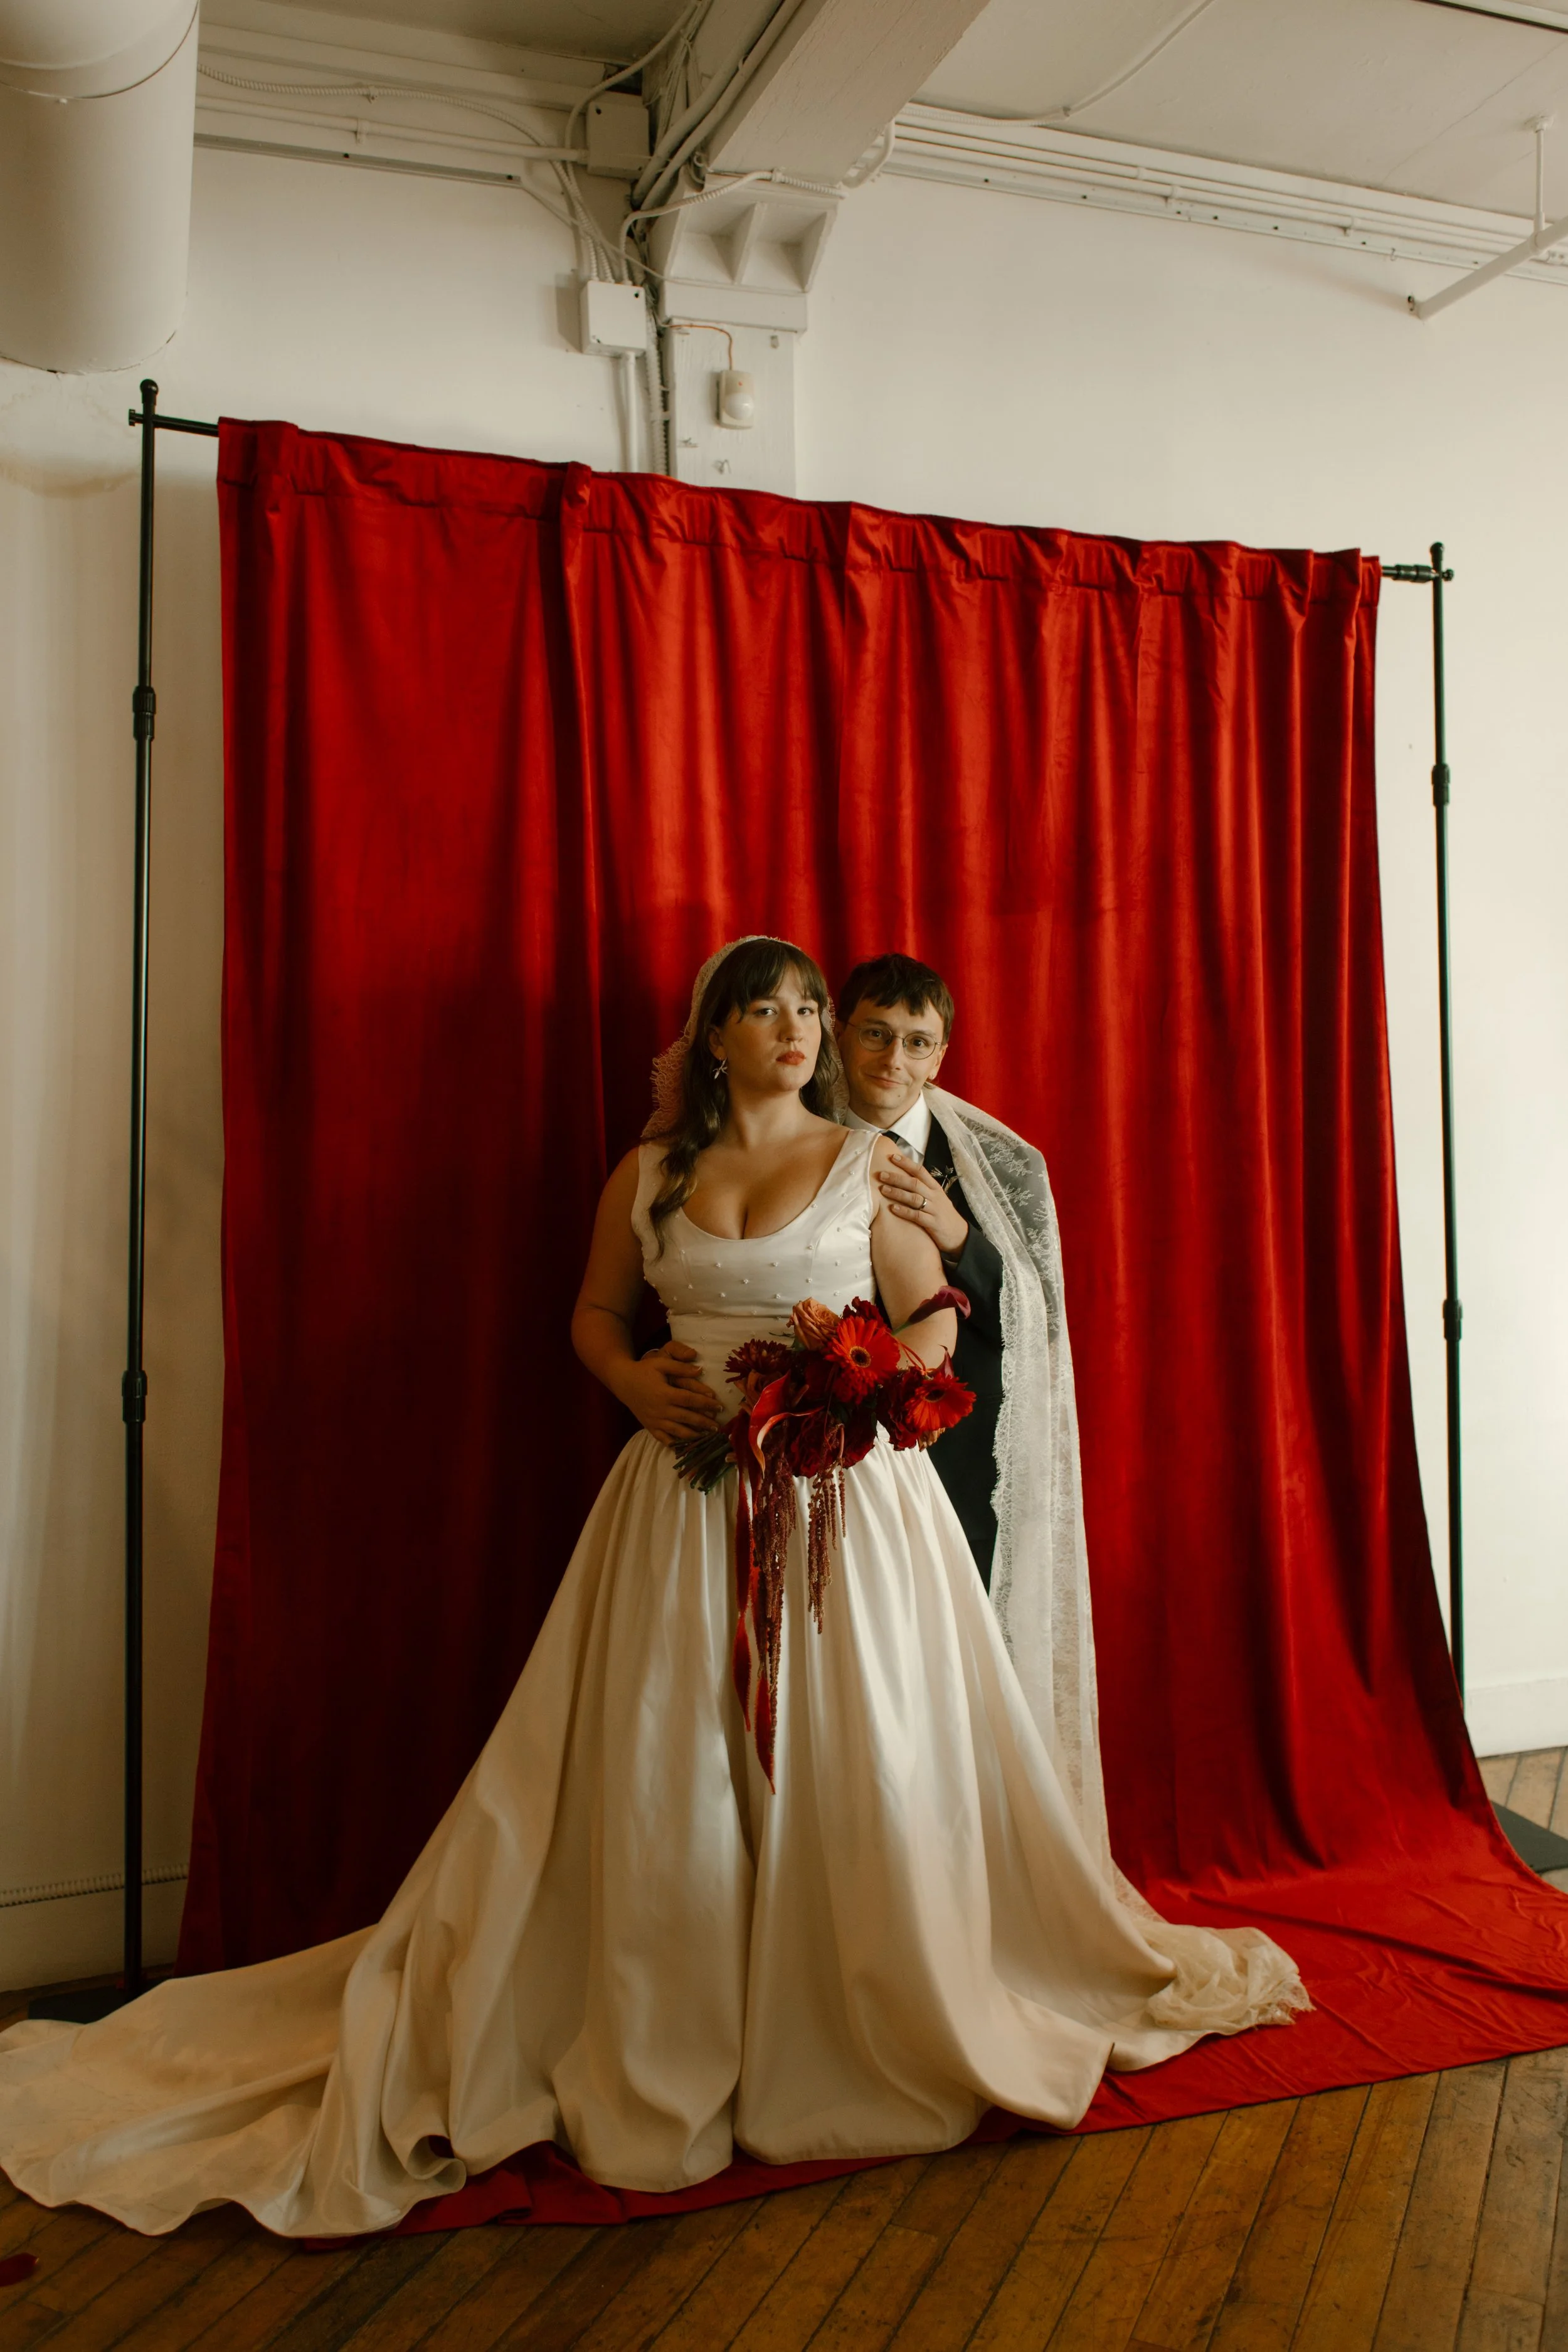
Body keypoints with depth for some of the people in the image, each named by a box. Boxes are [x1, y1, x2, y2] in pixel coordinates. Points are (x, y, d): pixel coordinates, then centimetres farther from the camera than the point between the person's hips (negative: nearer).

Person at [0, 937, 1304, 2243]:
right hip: (687, 1490, 2)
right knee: (666, 1766, 4)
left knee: (850, 1762, 3)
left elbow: (936, 1318, 5)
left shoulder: (868, 1161, 3)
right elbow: (596, 1311, 16)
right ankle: (663, 2053, 20)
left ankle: (888, 2033, 23)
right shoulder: (648, 1175, 8)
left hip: (846, 1486, -1)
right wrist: (636, 1381, -4)